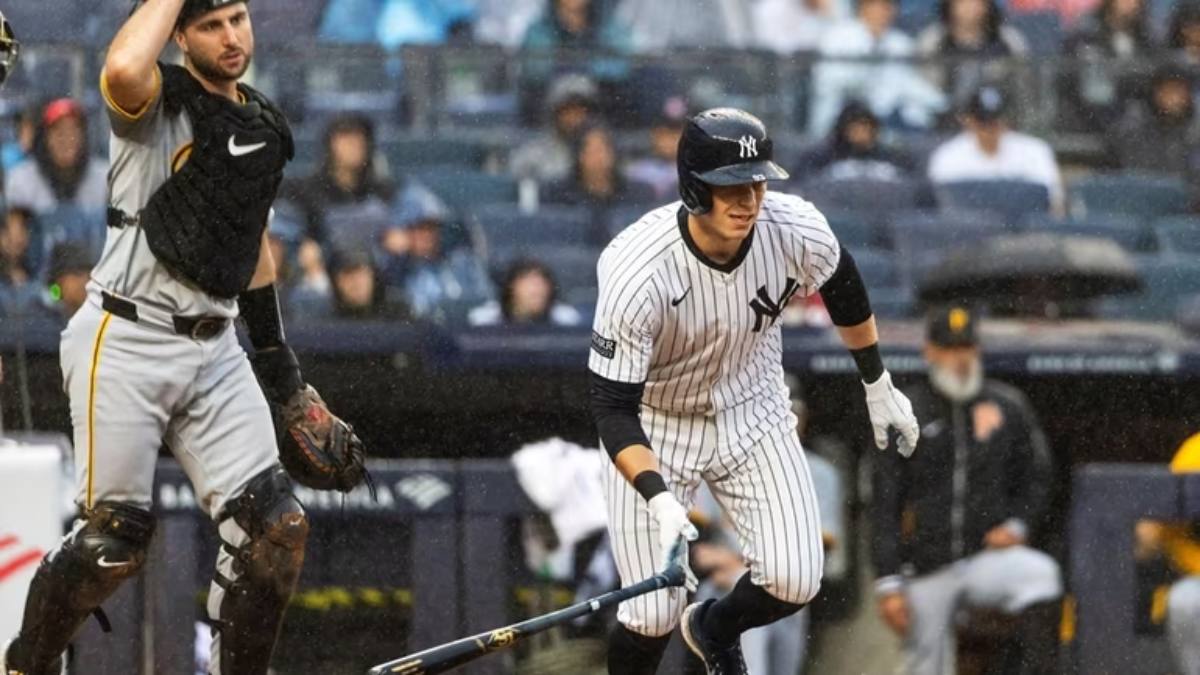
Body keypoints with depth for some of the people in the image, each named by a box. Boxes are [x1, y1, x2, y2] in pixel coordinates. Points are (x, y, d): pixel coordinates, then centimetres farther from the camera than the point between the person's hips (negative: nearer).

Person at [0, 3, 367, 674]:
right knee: (113, 541, -3)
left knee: (276, 529, -3)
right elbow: (122, 71, -35)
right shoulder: (161, 101, -9)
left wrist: (277, 355, 24)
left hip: (214, 350, 7)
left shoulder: (265, 124, 14)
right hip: (125, 344, -7)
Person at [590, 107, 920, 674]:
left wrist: (878, 386, 13)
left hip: (752, 411, 3)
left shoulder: (796, 230, -22)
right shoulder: (637, 272, -34)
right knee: (652, 616, -9)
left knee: (795, 582, -10)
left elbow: (841, 285, 3)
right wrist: (660, 499, -42)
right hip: (654, 425, -3)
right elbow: (612, 406, -29)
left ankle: (714, 628, 26)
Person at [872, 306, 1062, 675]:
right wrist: (889, 584, -7)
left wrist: (1018, 525, -2)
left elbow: (1037, 478, 18)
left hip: (990, 556, 1)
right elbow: (884, 507, 0)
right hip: (926, 571, -1)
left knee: (1040, 573, -30)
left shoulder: (1007, 406, 7)